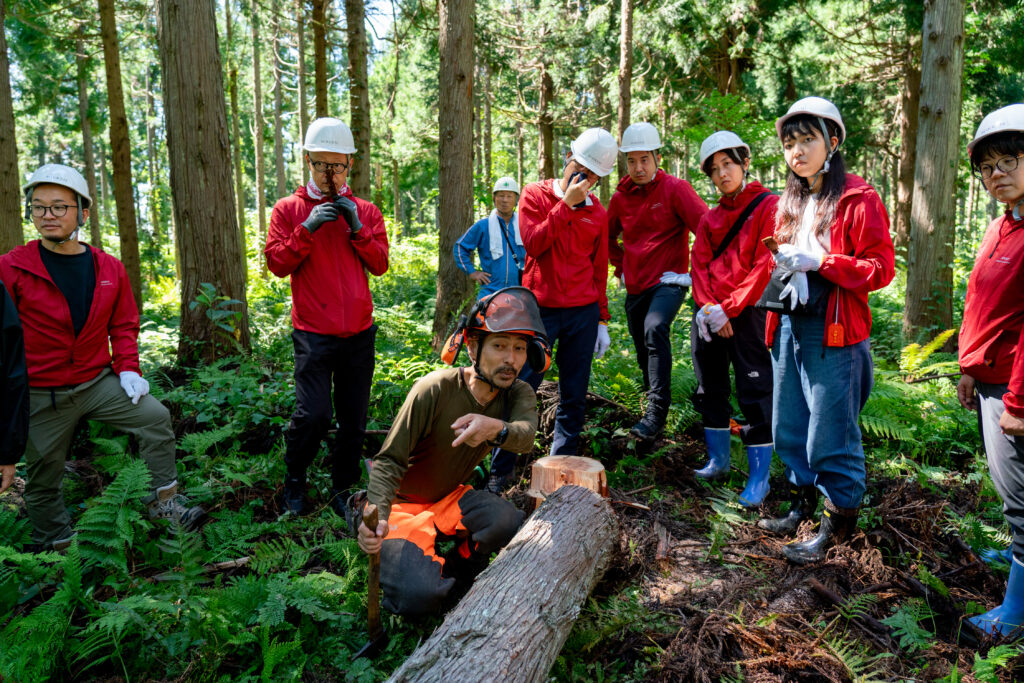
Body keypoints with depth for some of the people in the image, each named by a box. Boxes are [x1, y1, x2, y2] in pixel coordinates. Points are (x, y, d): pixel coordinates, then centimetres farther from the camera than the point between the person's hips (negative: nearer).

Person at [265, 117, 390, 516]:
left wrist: (356, 228, -9)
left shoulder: (366, 212, 11)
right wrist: (308, 229, -14)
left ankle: (343, 491, 24)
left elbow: (380, 265, 4)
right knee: (313, 413, -11)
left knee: (354, 418, 7)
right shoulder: (289, 209, 6)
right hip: (314, 333, -3)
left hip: (359, 333, 3)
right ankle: (294, 478, 18)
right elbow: (276, 263, -3)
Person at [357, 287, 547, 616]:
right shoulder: (434, 390, -23)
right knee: (420, 598, -24)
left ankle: (454, 570, 5)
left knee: (512, 524, -26)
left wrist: (496, 428, -57)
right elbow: (389, 462, -21)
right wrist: (379, 515, -40)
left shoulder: (520, 394, -9)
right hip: (405, 504, -4)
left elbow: (525, 435, -33)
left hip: (451, 497, 4)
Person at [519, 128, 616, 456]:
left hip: (583, 312, 3)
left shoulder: (597, 213, 11)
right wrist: (567, 204, -12)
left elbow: (599, 268, 15)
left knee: (574, 397, 6)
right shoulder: (535, 195, 4)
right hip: (540, 309, -3)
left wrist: (602, 319, 14)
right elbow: (533, 243, -11)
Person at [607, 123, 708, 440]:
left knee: (655, 328, -31)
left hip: (669, 280, -6)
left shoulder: (674, 188, -8)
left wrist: (696, 266, -14)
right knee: (644, 353, 15)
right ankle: (653, 404, 37)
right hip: (635, 286, 6)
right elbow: (607, 237, 23)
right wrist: (622, 266, 12)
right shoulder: (620, 197, 7)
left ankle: (657, 410, -28)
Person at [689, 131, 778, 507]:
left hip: (746, 313, -6)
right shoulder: (710, 218, 16)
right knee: (710, 390, 13)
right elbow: (699, 264, 7)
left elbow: (765, 267, -11)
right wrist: (707, 308, -9)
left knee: (754, 392, -4)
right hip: (708, 315, 6)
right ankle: (718, 461, 28)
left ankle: (759, 478, 5)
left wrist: (728, 310, -14)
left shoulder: (768, 207, -3)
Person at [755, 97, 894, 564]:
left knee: (831, 435, -1)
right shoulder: (789, 202, 14)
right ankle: (803, 503, 34)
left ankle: (838, 522, 15)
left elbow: (882, 268, -12)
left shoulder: (858, 200, -8)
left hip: (834, 334, -7)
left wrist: (819, 261, -20)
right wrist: (783, 270, 5)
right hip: (790, 328, 7)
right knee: (789, 427, 16)